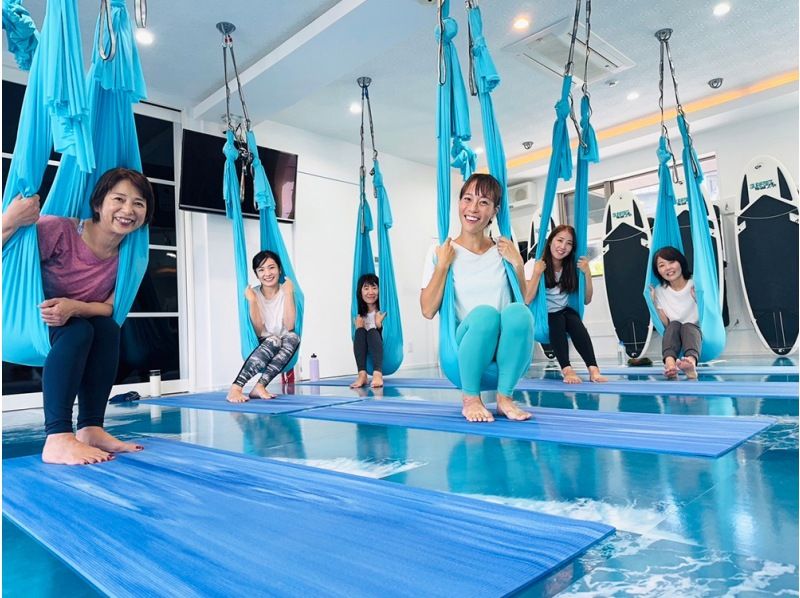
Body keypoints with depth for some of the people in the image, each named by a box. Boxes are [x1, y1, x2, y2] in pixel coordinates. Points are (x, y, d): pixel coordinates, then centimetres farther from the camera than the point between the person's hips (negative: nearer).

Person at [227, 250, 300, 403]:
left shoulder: (286, 292, -3)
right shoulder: (253, 293, -6)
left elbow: (289, 327, -18)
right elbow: (258, 332, -16)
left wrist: (288, 294, -20)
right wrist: (252, 301, -24)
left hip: (283, 355, 1)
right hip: (259, 349, -1)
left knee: (293, 337, -31)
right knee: (273, 340, -34)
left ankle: (259, 386, -32)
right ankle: (235, 388, -40)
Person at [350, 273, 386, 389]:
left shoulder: (384, 311, -1)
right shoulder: (360, 314, 8)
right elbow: (356, 338, 5)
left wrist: (379, 325, -20)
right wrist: (358, 328, -12)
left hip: (386, 354, -2)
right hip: (366, 356, 3)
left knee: (372, 332, -29)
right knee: (360, 332, -24)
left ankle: (378, 374, -51)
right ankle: (362, 374, -38)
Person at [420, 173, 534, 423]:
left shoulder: (503, 251, 9)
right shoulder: (441, 252, 3)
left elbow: (525, 300, 11)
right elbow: (428, 310, -5)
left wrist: (517, 264, -1)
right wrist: (443, 264, -11)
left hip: (503, 353, 2)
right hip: (463, 349, -2)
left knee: (518, 311, -31)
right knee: (484, 313, -35)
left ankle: (505, 397, -13)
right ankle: (470, 398, -13)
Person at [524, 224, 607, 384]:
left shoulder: (572, 269, 4)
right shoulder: (534, 264, -9)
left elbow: (586, 300, 1)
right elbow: (526, 300, -21)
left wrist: (587, 273, -9)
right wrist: (537, 272, -24)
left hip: (564, 315, 3)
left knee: (573, 319, -30)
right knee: (558, 320, -34)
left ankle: (593, 369, -39)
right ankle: (567, 369, -43)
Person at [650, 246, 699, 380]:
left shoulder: (696, 286, -3)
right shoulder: (659, 291, 3)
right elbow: (666, 325, -1)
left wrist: (698, 299, -21)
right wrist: (654, 303, -12)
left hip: (696, 332, -1)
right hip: (673, 336, 2)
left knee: (687, 326, -32)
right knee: (674, 324, -28)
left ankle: (692, 363, -63)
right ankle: (670, 363, -57)